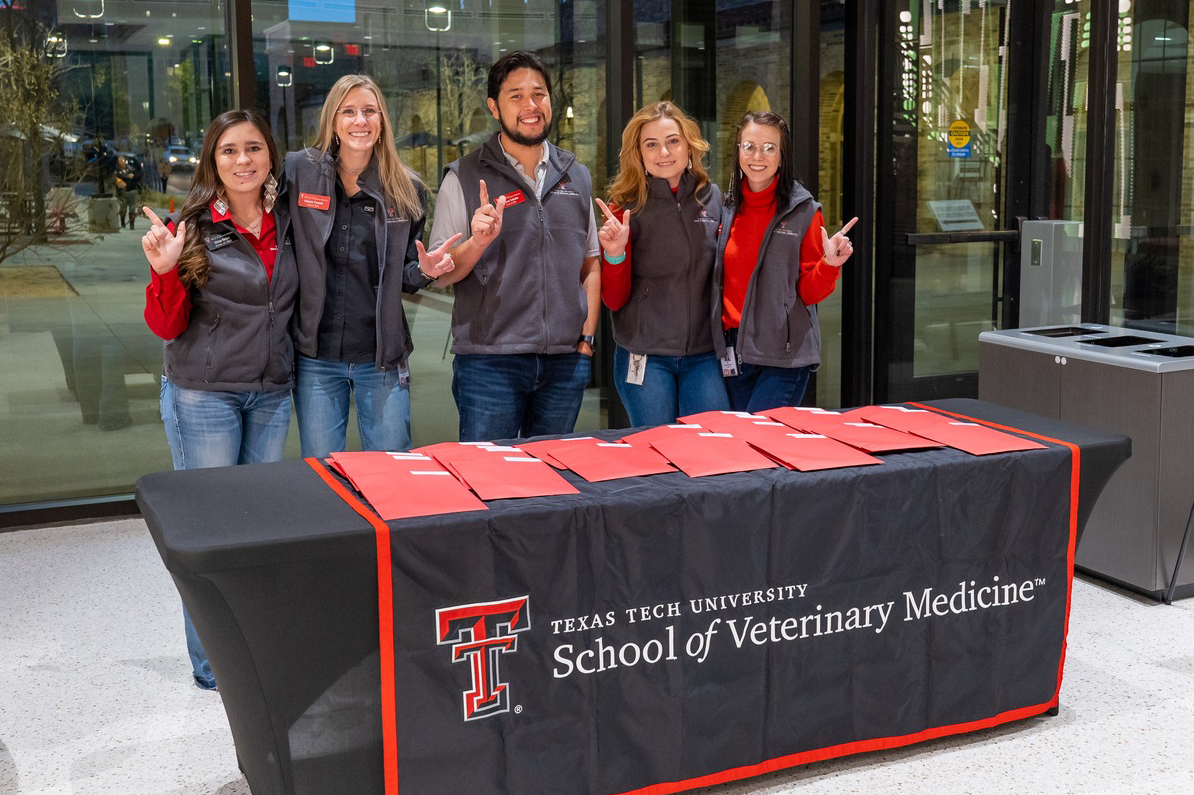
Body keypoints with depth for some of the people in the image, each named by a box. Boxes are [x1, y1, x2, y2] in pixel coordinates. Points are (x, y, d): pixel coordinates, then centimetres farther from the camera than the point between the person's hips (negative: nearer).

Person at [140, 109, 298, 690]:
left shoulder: (286, 225, 6)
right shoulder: (192, 228, -8)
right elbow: (167, 326, -9)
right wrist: (166, 272, -24)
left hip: (270, 395, 5)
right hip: (203, 395, -4)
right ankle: (211, 666, 14)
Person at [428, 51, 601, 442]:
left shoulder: (576, 177, 12)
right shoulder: (465, 178, 0)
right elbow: (442, 273, -1)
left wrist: (586, 336, 7)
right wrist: (478, 242, -20)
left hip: (565, 363, 4)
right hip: (488, 362, -3)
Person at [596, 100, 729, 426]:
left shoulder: (711, 197, 4)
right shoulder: (626, 207, -5)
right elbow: (614, 299, -4)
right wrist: (615, 253, -20)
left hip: (703, 354, 3)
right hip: (645, 358, -2)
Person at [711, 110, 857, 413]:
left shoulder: (803, 211, -5)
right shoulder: (729, 209, 8)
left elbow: (810, 292, -5)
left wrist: (830, 264, -21)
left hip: (785, 354, -5)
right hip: (734, 351, 5)